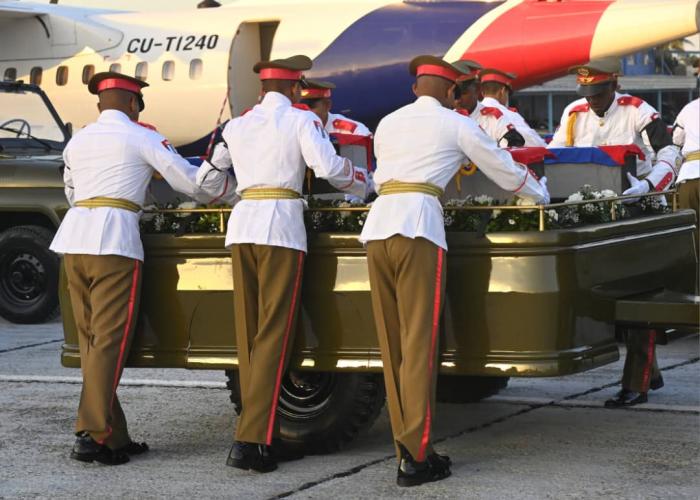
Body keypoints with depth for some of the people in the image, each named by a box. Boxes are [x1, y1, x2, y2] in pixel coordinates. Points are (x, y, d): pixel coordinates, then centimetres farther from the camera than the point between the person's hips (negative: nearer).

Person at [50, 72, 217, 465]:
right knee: (110, 340, -5)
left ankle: (114, 434, 11)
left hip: (73, 238, 6)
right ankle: (94, 435, -9)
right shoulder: (142, 138, 3)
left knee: (92, 339, 9)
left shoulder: (77, 141, 20)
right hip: (114, 242, -6)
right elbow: (190, 181, 5)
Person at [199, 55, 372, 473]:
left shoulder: (238, 126, 18)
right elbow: (329, 167, -9)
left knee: (250, 332, 7)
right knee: (274, 334, -7)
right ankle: (251, 441, -14)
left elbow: (209, 175, 29)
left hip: (241, 224, 5)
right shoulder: (302, 119, 3)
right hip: (282, 225, -5)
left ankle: (264, 437, 10)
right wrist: (365, 185, 9)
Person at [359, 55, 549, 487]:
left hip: (377, 224, 5)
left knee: (393, 342, 7)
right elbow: (505, 170, 20)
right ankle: (416, 456, -10)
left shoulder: (387, 124, 23)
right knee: (420, 342, -6)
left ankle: (406, 445, 9)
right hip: (418, 228, -5)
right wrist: (541, 195, 39)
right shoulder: (456, 125, 10)